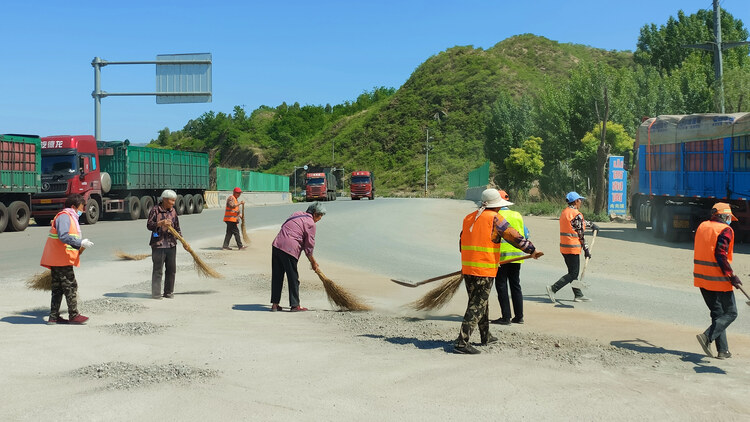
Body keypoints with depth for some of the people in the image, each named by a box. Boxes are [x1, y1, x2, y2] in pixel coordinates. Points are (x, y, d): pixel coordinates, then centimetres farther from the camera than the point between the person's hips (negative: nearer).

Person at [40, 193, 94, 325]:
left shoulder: (70, 217, 21)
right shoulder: (64, 217, -12)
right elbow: (63, 236, -26)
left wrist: (78, 247, 11)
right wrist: (80, 243, -25)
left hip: (56, 260, 11)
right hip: (61, 259, -11)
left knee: (58, 288, 12)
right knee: (71, 287, -4)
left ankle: (54, 317, 15)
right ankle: (73, 316, 2)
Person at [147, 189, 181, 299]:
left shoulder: (173, 211, 10)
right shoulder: (155, 210, -6)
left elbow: (177, 228, 15)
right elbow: (149, 225, -10)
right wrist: (161, 223, -24)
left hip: (171, 244, 5)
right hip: (158, 244, -5)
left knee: (171, 269, 9)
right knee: (158, 270, -2)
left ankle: (169, 292, 19)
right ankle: (156, 293, 5)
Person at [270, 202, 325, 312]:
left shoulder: (297, 214, 20)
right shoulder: (310, 223, -3)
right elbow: (309, 245, -2)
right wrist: (313, 262, 12)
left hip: (276, 245, 8)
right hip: (289, 250, -8)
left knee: (277, 277, 12)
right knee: (293, 278, 3)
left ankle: (275, 304, 16)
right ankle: (295, 305, 9)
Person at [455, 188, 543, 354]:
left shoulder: (469, 218, 12)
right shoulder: (495, 218, -9)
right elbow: (514, 237, -7)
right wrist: (532, 250, 4)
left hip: (467, 267, 7)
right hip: (484, 270, -7)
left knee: (480, 302, 21)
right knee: (477, 306, -5)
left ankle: (486, 336, 34)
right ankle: (462, 342, -11)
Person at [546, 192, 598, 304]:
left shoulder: (564, 212, 12)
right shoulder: (576, 214, -15)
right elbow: (581, 234, -13)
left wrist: (592, 224, 42)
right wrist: (586, 250, -8)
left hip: (564, 247, 9)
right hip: (573, 247, -9)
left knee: (573, 272, 14)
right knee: (573, 274, -4)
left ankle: (578, 295, 19)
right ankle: (553, 289, -10)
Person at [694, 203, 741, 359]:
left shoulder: (702, 226, 11)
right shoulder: (725, 230, -12)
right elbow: (720, 255, -21)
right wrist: (731, 276, -18)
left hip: (701, 277, 8)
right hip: (719, 280, -8)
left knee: (717, 313, 15)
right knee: (730, 313, 4)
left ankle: (723, 350, 14)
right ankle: (708, 336, -15)